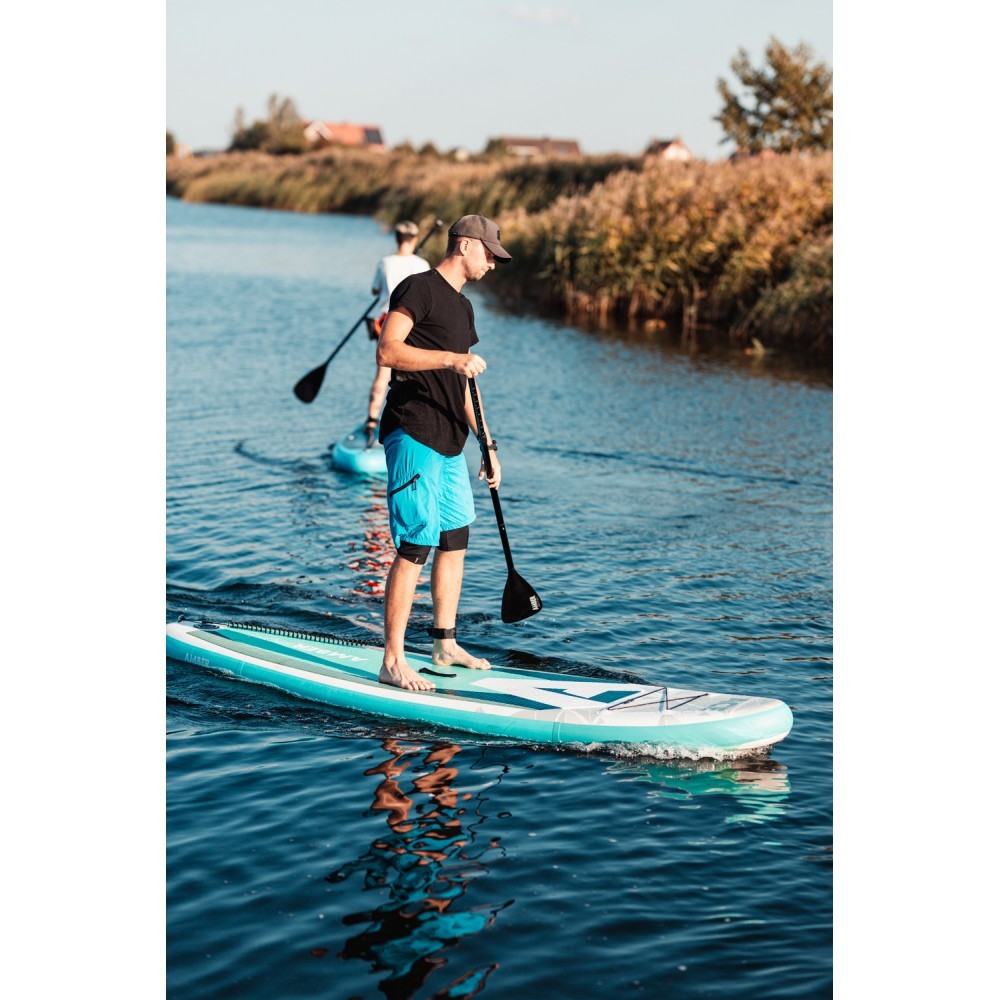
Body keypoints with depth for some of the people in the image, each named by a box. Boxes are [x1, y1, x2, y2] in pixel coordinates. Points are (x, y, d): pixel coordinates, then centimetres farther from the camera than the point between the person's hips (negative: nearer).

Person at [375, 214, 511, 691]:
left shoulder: (463, 307, 21)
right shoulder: (419, 288, -7)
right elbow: (387, 350, -21)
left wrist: (488, 446, 23)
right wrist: (451, 358, -29)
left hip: (448, 442, 10)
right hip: (413, 435, -10)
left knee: (455, 542, 14)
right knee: (415, 548, -11)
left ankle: (445, 645, 28)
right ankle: (392, 662, -7)